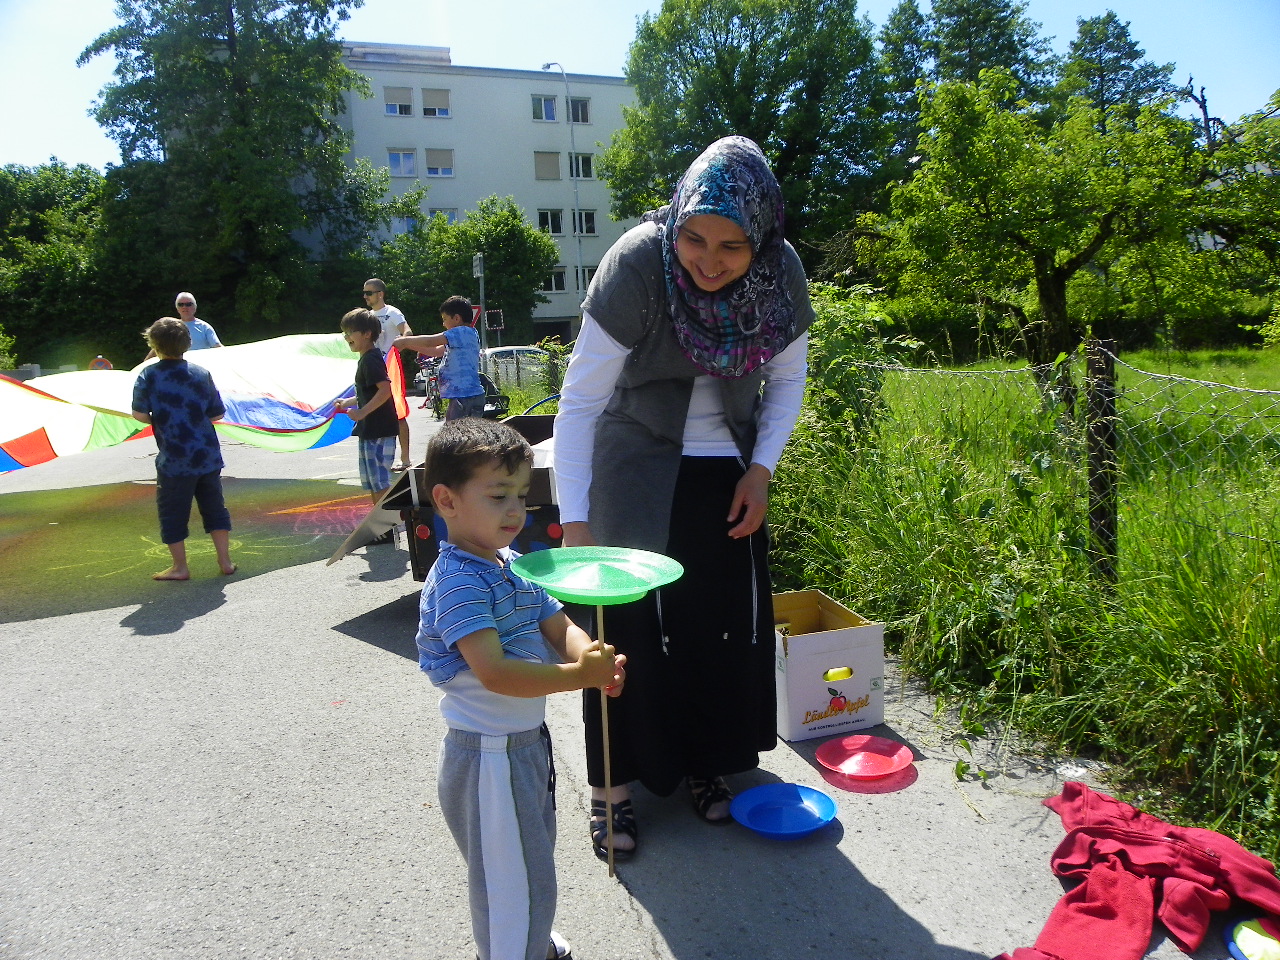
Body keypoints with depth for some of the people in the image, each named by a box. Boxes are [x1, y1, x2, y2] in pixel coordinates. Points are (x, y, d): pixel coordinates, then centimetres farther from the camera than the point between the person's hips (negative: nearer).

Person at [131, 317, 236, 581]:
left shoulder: (148, 374, -6)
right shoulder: (202, 373, 2)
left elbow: (140, 414, -10)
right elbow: (217, 414, 4)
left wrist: (158, 420, 9)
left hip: (174, 459, -3)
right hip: (208, 455, 3)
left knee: (172, 512, 9)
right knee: (214, 507, 13)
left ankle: (179, 567, 15)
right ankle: (225, 562, 16)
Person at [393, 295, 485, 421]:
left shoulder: (463, 332, -11)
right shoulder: (462, 335, 21)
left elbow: (430, 341, -16)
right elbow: (436, 351, 26)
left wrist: (405, 341, -3)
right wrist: (409, 345, 21)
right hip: (459, 397, 11)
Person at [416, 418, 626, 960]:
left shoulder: (514, 564, 4)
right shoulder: (459, 581, -25)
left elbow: (559, 626, 1)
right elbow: (494, 673, -33)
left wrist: (594, 658, -20)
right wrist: (577, 675, -30)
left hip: (528, 741, 10)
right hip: (488, 755, -10)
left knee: (533, 861, 29)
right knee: (515, 880, 5)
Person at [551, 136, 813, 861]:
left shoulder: (783, 274, -14)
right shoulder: (638, 264, -26)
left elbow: (786, 379, 3)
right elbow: (580, 399, -26)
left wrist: (761, 469, -7)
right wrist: (575, 521, -31)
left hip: (729, 471, 4)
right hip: (638, 468, -3)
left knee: (727, 619, 8)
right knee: (627, 618, -4)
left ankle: (710, 761, 28)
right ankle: (613, 784, 13)